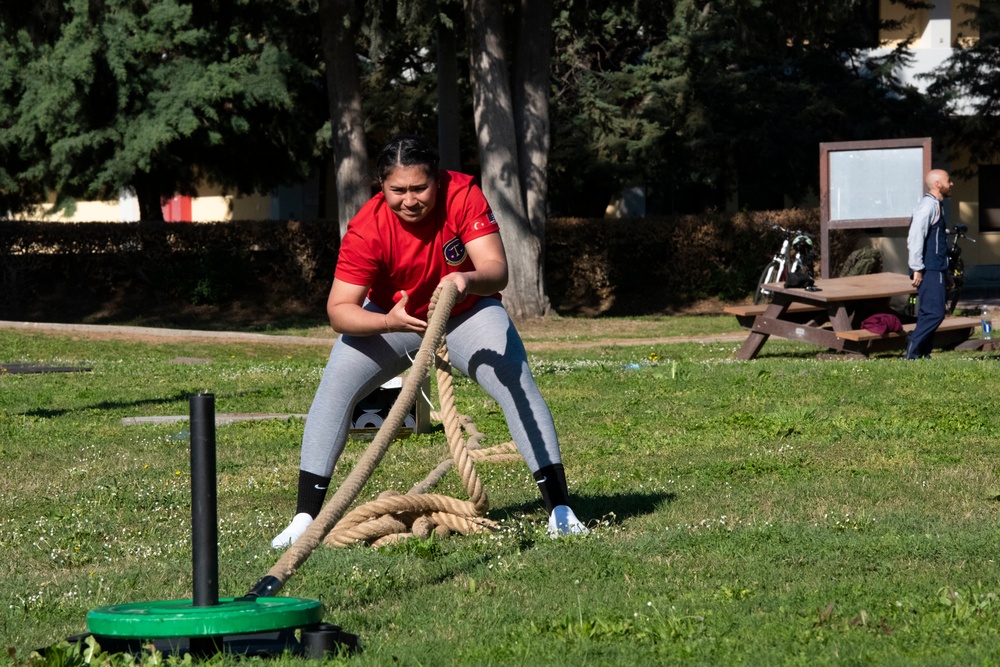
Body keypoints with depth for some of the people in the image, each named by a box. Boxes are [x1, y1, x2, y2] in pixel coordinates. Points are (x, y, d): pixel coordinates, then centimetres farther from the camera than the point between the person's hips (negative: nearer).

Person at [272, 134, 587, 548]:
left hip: (467, 313, 0)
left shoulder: (462, 195, -28)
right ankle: (304, 519, -13)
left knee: (518, 385, -18)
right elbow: (338, 310, -32)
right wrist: (388, 321, -51)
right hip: (389, 317, 0)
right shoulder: (367, 229, -30)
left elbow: (496, 270, -34)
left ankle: (560, 510, -10)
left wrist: (467, 280, -57)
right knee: (335, 386, -18)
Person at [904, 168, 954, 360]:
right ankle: (911, 354, -13)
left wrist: (945, 272, 23)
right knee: (934, 313, -14)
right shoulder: (928, 207, -14)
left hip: (937, 270, 10)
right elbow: (915, 238, -21)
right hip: (929, 272, -10)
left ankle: (923, 354, 13)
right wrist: (917, 269, -22)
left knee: (931, 314, 10)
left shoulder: (937, 206, 18)